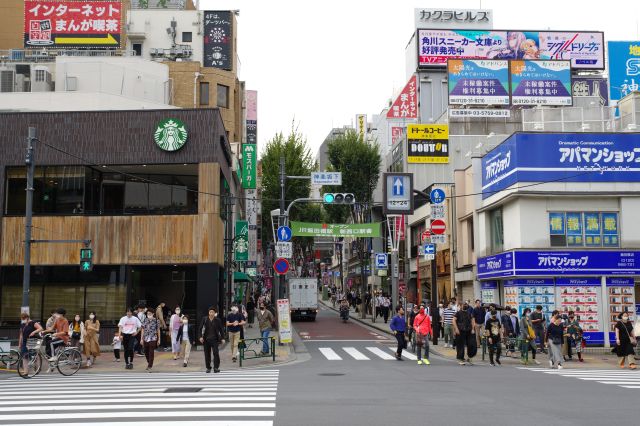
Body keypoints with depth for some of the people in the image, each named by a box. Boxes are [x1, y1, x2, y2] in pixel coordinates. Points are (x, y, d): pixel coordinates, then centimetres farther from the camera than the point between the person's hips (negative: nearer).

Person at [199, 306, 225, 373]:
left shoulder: (217, 320, -1)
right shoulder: (204, 319, 0)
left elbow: (221, 329, 5)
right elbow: (200, 328, 3)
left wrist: (222, 338, 0)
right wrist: (200, 337, -7)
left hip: (214, 339, -1)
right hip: (206, 339, 1)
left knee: (216, 353, -11)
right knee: (207, 354, 6)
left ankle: (216, 367, -4)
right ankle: (208, 368, 17)